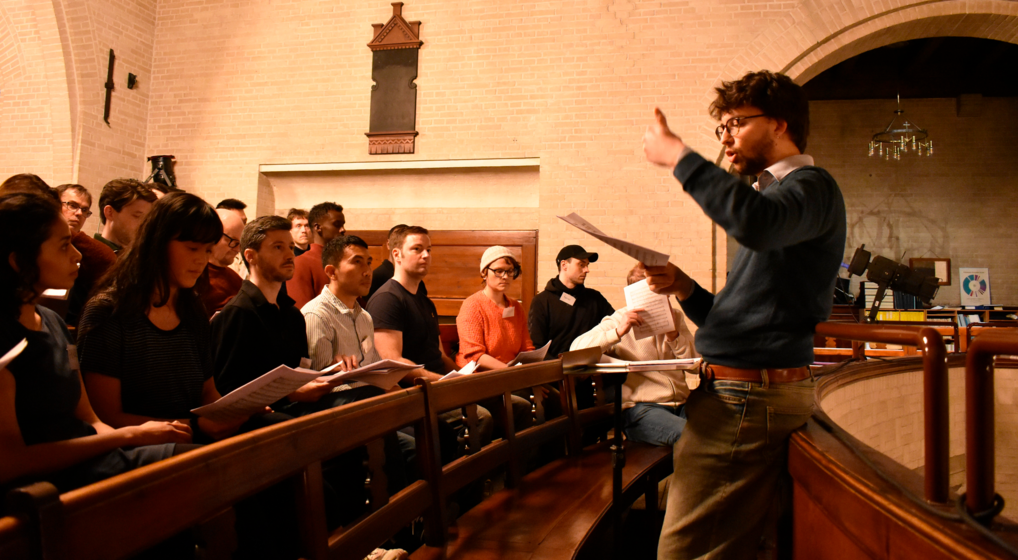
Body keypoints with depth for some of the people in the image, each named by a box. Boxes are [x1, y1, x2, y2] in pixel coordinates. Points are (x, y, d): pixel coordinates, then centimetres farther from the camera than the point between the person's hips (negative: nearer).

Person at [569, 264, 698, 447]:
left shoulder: (675, 317, 18)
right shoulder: (618, 321, 4)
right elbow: (576, 349, -11)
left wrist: (673, 334, -5)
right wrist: (618, 332, -20)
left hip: (681, 404, 6)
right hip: (641, 409, -5)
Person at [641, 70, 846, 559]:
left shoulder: (811, 186, -6)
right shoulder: (775, 194, 24)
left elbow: (756, 224, -34)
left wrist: (677, 155, -24)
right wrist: (684, 287, 5)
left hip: (748, 401, -10)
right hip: (738, 394, 10)